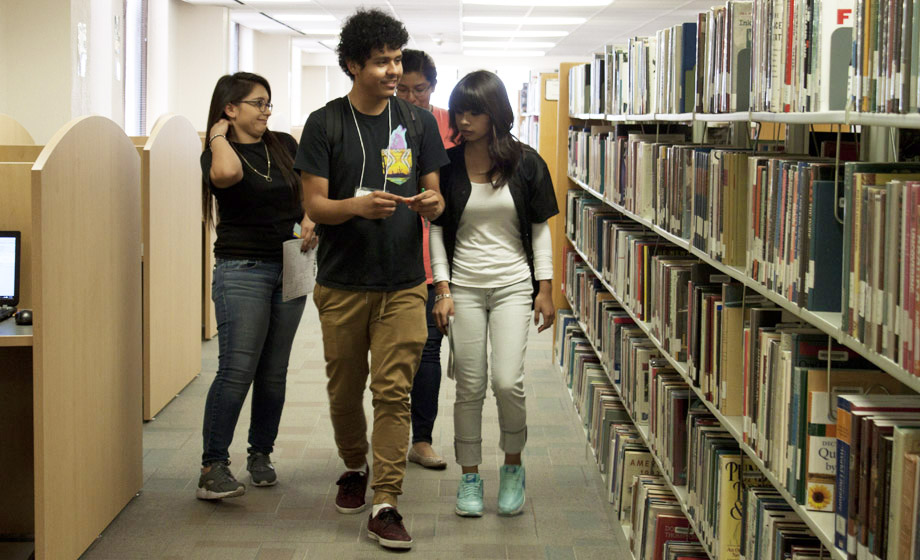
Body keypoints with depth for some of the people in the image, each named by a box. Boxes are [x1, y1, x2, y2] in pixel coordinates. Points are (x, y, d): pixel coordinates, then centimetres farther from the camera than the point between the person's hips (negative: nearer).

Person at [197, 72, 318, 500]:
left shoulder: (284, 146, 10)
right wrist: (219, 136, -11)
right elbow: (227, 173, -30)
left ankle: (261, 453, 21)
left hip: (289, 269, 5)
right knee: (237, 370, -12)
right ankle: (212, 467, -11)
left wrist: (311, 218, -2)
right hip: (241, 271, -5)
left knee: (274, 371, 8)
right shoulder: (217, 154, -5)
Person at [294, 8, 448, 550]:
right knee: (345, 389, 11)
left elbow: (434, 192, 10)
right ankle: (355, 467, 38)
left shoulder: (419, 121, 6)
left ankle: (385, 503, -1)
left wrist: (432, 203, -14)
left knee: (394, 392, -5)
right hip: (343, 283, 0)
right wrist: (356, 205, -26)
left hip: (403, 284, 1)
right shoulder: (325, 123, -1)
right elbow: (314, 205, -5)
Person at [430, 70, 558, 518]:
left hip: (513, 285, -1)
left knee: (507, 382, -12)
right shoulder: (447, 164, 0)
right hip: (464, 287, 1)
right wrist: (443, 289, -3)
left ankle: (513, 465, 12)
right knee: (469, 387, 2)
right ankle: (469, 477, 16)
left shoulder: (525, 163, -1)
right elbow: (437, 229, 4)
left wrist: (545, 289, 1)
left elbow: (539, 229, 4)